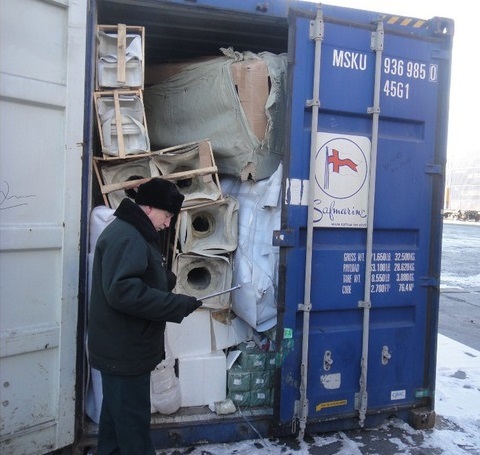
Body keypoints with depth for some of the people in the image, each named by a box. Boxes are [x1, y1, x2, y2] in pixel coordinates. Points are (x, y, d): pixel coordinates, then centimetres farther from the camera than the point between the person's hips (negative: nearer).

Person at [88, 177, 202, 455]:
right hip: (124, 351, -10)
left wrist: (167, 282, 5)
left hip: (124, 348, 10)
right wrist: (179, 304, -26)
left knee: (117, 416, 23)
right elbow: (123, 292, -31)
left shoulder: (135, 234, 13)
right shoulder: (125, 237, -21)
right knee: (133, 421, 2)